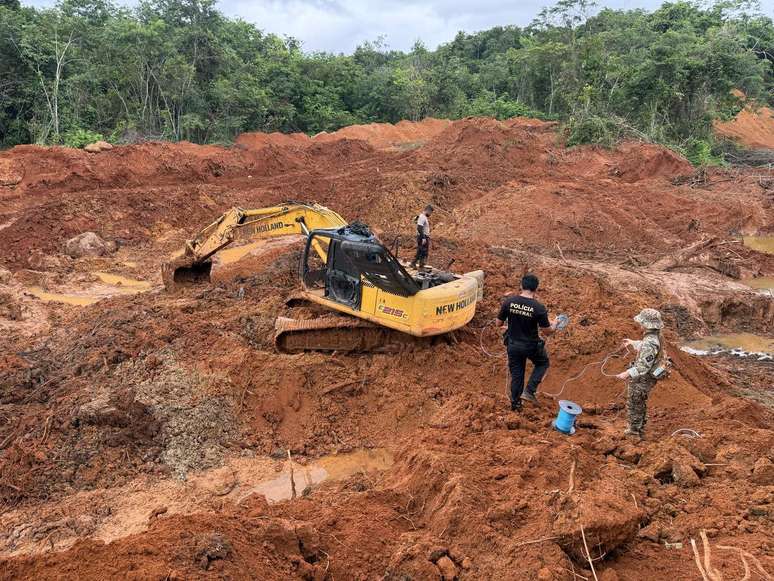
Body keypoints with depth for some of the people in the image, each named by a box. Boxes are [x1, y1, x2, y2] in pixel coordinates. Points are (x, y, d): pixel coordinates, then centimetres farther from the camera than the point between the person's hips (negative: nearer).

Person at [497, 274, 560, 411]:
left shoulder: (508, 301, -14)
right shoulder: (539, 308, -21)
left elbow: (499, 322, -2)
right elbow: (547, 332, -11)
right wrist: (554, 325, 11)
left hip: (513, 345, 3)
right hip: (531, 346, -3)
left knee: (516, 374, 20)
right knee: (542, 363, 27)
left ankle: (515, 403, 32)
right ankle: (529, 391, 14)